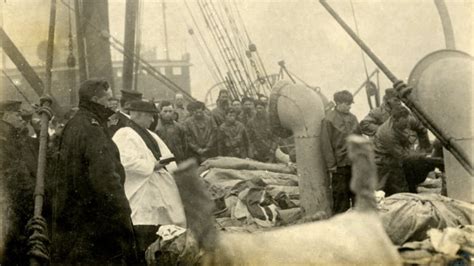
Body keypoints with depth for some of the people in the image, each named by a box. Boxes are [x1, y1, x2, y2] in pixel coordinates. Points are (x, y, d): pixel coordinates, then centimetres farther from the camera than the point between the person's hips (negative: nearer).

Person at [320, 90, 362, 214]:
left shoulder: (352, 118, 9)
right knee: (341, 196, 2)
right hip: (340, 165, -5)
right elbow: (326, 144, -10)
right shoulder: (329, 120, -9)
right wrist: (331, 167, -12)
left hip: (355, 163, 5)